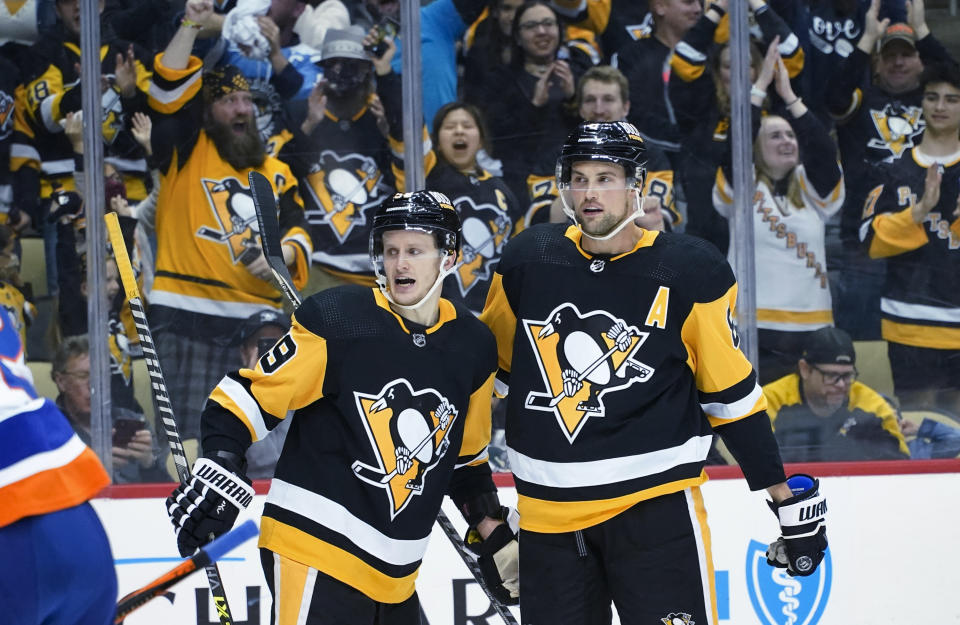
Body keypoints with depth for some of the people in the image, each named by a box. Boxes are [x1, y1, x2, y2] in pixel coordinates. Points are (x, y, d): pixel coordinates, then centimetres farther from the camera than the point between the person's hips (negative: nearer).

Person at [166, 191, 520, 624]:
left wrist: (495, 539, 18)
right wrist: (217, 474, -22)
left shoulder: (473, 348, 7)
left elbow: (467, 458, 20)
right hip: (313, 551, -7)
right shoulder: (337, 320, -11)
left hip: (395, 572, 7)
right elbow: (250, 395, -9)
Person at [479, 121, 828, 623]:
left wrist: (789, 500, 2)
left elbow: (732, 393, 1)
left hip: (655, 500, -3)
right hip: (548, 509, 3)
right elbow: (492, 368, 15)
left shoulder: (689, 271, -5)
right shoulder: (526, 261, 1)